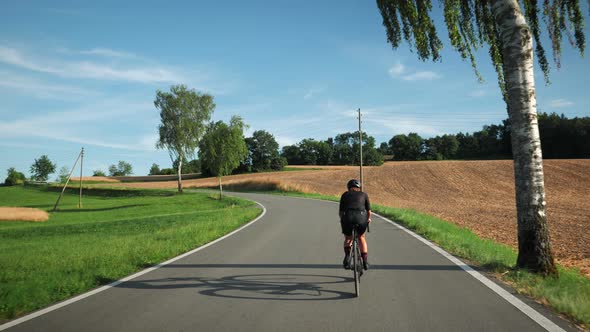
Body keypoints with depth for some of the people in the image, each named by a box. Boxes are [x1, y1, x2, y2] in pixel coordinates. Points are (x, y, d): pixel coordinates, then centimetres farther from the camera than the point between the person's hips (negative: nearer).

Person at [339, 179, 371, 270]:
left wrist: (342, 220, 36)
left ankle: (347, 255, 2)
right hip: (361, 217, 0)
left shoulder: (345, 194, 22)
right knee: (361, 237, 26)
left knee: (348, 238, 25)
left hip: (347, 217, 0)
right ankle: (365, 261, 24)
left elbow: (340, 211, 19)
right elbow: (368, 210, 20)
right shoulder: (364, 194, 22)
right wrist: (368, 219, 39)